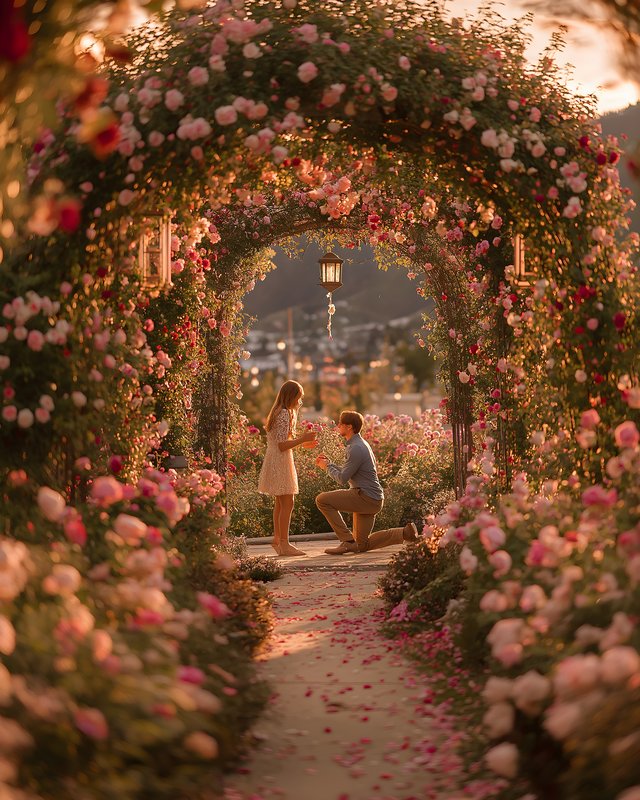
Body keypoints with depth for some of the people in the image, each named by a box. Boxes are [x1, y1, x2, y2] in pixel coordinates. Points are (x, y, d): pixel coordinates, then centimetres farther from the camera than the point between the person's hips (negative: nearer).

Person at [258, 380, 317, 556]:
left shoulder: (279, 412, 15)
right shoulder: (284, 414, -16)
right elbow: (282, 445, -21)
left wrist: (302, 443, 12)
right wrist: (301, 439, -18)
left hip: (275, 461, 11)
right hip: (281, 462, -11)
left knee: (280, 503, 15)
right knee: (287, 503, -8)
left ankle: (277, 540, 21)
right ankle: (284, 544, -8)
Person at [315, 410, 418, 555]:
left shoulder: (356, 448, -17)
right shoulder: (359, 444, 16)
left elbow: (342, 478, -16)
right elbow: (346, 472, 20)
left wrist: (327, 466, 0)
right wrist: (328, 463, 12)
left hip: (366, 498, -10)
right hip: (371, 500, 10)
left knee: (322, 500, -15)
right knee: (362, 545, 16)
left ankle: (347, 541, -15)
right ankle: (405, 533, 14)